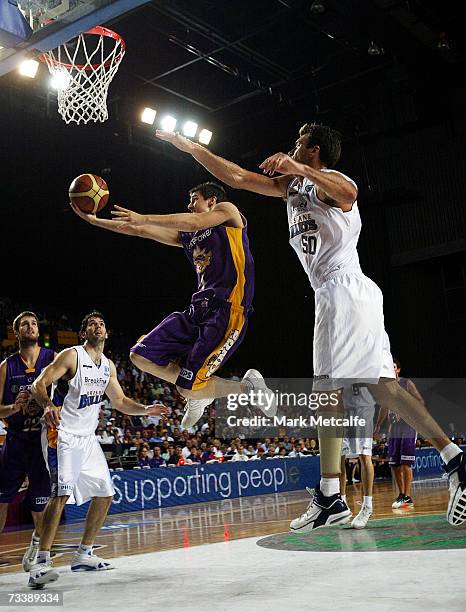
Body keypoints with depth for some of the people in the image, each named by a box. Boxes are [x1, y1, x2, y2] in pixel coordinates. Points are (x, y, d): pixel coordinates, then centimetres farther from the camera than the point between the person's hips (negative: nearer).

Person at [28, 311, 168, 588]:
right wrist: (48, 405, -39)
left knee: (105, 494, 8)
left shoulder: (109, 366, 11)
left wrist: (146, 409, 1)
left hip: (87, 438, 8)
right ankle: (42, 563, -19)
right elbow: (39, 384, -18)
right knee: (61, 491, -23)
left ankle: (84, 555, 20)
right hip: (62, 434, -8)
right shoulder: (71, 355, -10)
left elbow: (120, 402, 18)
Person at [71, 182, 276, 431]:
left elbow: (194, 223, -15)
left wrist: (143, 218, -13)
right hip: (198, 309, 8)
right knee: (141, 356, 1)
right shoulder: (187, 236, 24)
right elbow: (137, 231, 23)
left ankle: (249, 386, 7)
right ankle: (198, 393, 16)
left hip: (228, 309, -8)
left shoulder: (228, 211, 6)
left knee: (189, 389, -16)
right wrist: (92, 220, 21)